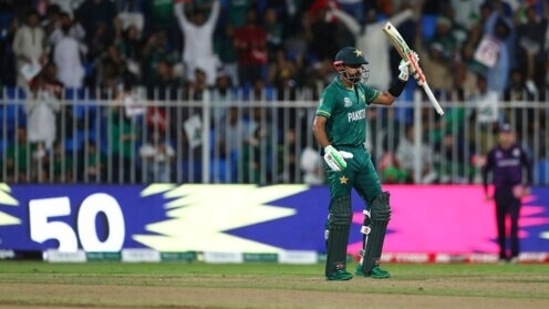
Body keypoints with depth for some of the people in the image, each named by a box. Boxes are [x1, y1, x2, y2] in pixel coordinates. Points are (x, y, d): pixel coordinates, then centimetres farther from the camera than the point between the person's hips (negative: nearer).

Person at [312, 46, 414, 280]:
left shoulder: (360, 90, 14)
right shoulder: (332, 92, -10)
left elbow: (387, 98, 25)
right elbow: (318, 125, -17)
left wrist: (403, 77, 12)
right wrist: (329, 151, -29)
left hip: (361, 154, 8)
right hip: (341, 156, -8)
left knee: (379, 206, 5)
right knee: (340, 213, -7)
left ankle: (368, 265, 9)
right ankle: (335, 268, -1)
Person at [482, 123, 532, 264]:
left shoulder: (519, 151, 2)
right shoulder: (494, 152, 1)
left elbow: (528, 166, 13)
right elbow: (486, 171, 8)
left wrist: (527, 186, 6)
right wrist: (486, 192, 4)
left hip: (515, 191, -1)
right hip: (500, 192, 1)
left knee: (514, 220, -11)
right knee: (500, 224, 3)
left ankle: (514, 253, -12)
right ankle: (502, 255, 9)